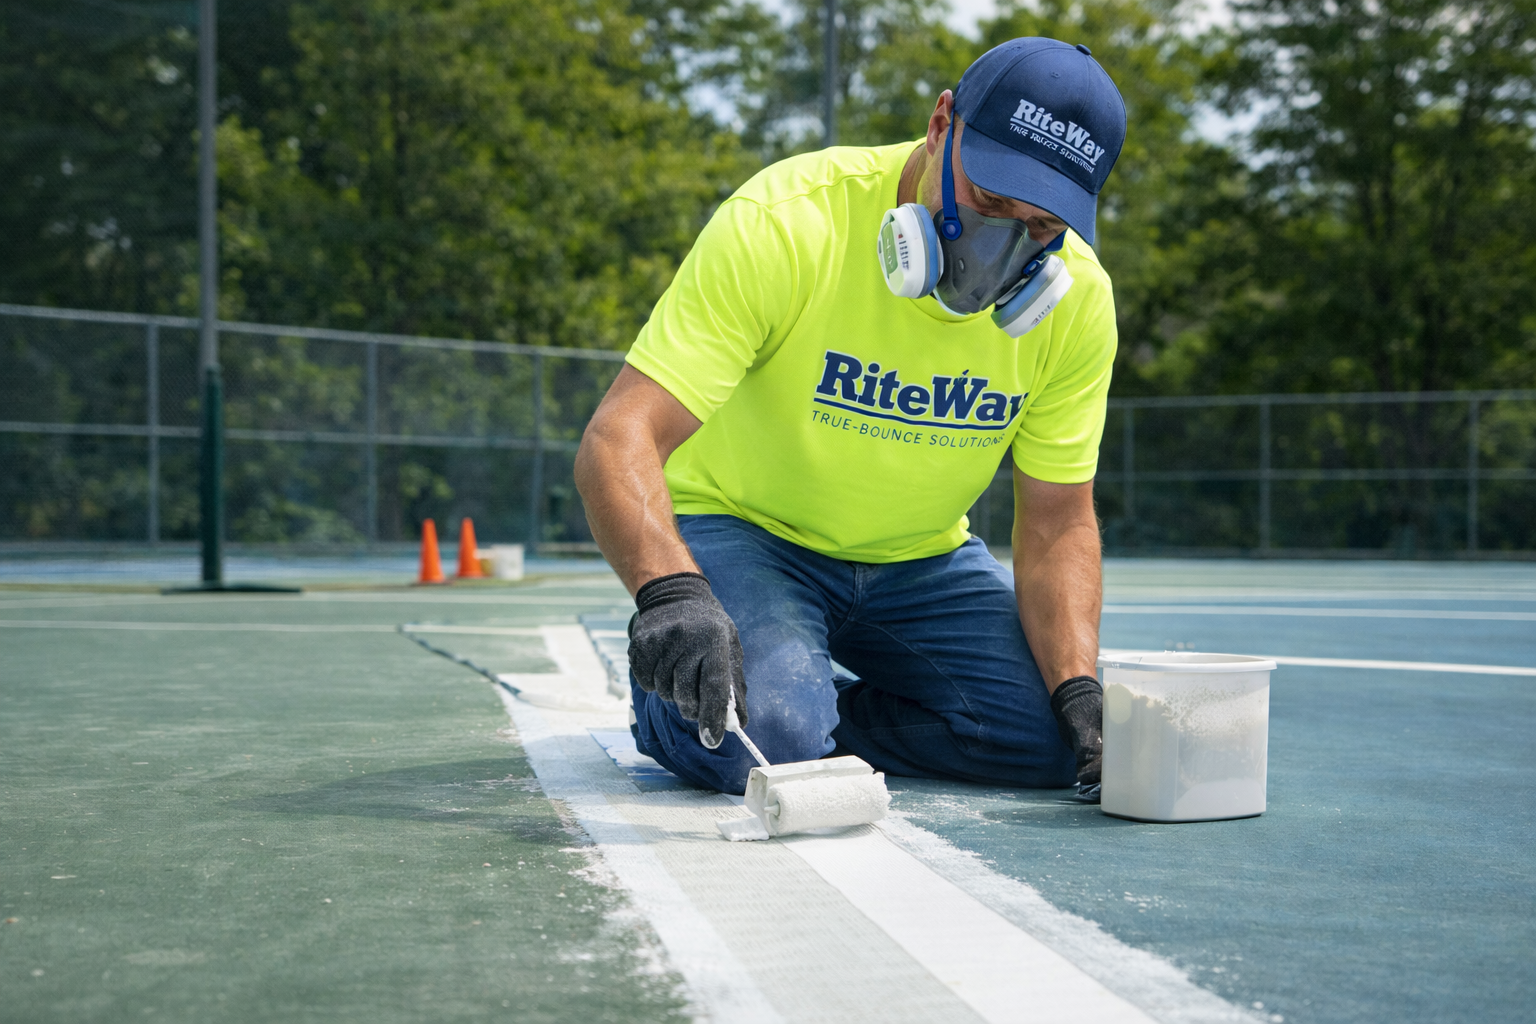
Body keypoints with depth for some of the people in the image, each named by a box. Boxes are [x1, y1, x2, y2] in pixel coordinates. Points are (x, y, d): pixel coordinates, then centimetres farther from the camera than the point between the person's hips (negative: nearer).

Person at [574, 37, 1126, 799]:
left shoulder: (1076, 297, -13)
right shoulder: (783, 222, -27)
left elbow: (1056, 523, -6)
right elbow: (618, 441, -33)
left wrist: (1078, 689, -24)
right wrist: (671, 592, -52)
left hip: (920, 562, 4)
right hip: (744, 532, -4)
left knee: (1053, 734, -18)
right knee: (755, 746, -31)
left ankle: (810, 715, 2)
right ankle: (673, 699, 5)